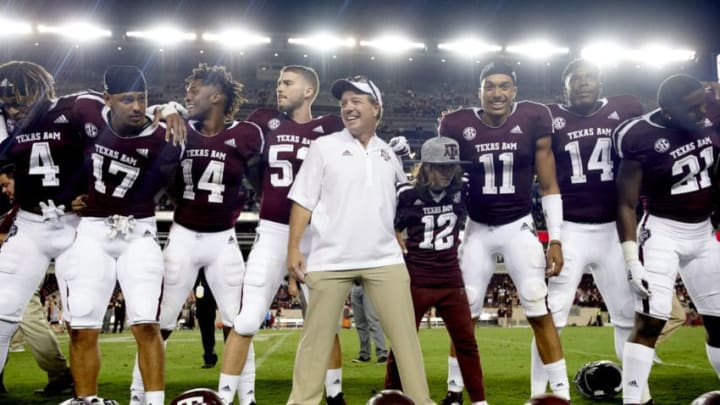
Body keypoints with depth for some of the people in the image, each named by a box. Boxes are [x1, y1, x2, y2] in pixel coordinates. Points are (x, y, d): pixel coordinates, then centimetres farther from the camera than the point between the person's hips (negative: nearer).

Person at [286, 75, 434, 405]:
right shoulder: (324, 147, 2)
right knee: (316, 334, 2)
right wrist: (293, 248, -9)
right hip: (329, 260, -2)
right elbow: (303, 201, -1)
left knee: (404, 331, 3)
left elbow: (403, 200, 22)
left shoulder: (388, 153, 12)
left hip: (384, 259, 3)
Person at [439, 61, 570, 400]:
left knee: (539, 311, -8)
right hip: (477, 229, 1)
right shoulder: (458, 126, -9)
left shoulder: (534, 120, -9)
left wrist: (555, 239, -6)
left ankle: (561, 392, 1)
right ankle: (454, 390, 19)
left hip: (519, 227, -1)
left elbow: (549, 186, -2)